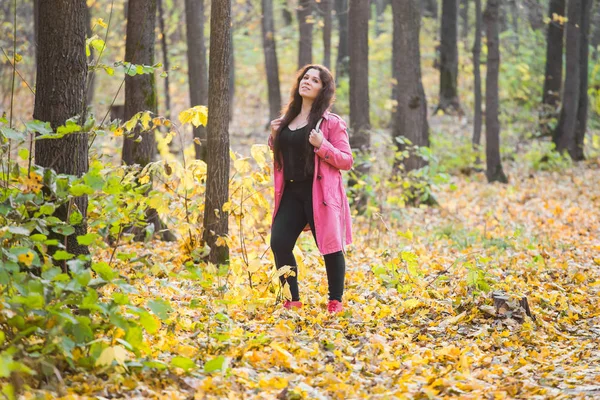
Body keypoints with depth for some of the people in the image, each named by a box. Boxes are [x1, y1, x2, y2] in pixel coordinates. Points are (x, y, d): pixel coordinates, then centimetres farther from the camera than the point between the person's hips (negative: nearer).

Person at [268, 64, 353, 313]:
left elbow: (347, 161, -6)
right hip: (291, 192, 6)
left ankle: (335, 302, 16)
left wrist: (322, 145, -20)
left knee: (330, 248, 0)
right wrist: (274, 136, 6)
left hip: (320, 194, -6)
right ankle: (293, 300, 9)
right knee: (279, 243, -3)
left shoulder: (331, 123, -4)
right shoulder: (287, 120, 14)